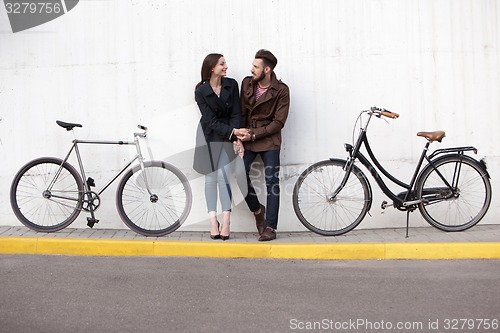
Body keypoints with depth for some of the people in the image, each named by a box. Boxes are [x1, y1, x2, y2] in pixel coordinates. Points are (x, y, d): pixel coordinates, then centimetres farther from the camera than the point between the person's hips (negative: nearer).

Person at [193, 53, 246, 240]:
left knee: (223, 176, -10)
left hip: (228, 136, 1)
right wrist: (233, 132, -26)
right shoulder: (201, 91, -11)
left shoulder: (231, 85, -5)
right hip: (209, 136, -1)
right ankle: (213, 222, 4)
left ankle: (226, 222, -7)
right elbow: (211, 120, -16)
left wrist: (236, 138, -18)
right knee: (210, 178, 0)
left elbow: (235, 114, -6)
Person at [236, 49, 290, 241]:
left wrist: (254, 134, -17)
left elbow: (278, 122, -11)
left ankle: (270, 228, 3)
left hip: (269, 141, -3)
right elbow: (241, 112, 8)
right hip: (248, 139, 4)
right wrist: (240, 134, -5)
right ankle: (257, 209, 18)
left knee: (272, 183, -4)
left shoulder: (281, 91, -10)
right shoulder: (247, 83, 3)